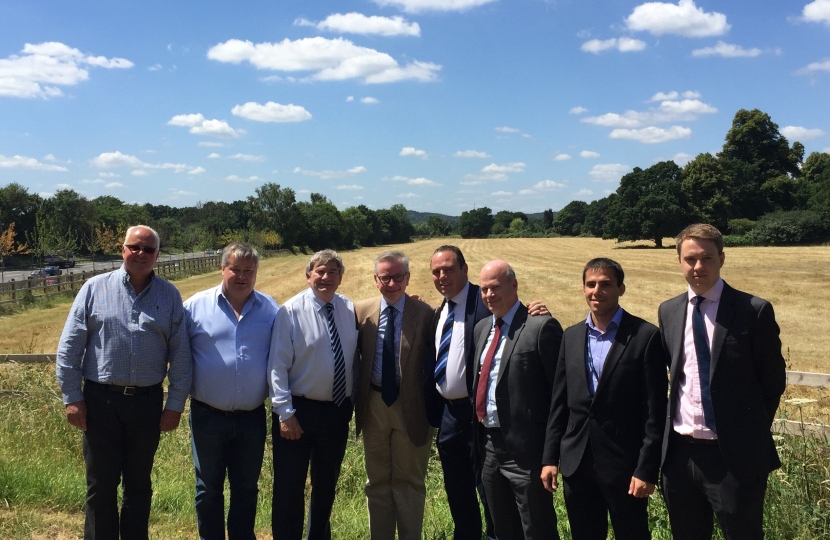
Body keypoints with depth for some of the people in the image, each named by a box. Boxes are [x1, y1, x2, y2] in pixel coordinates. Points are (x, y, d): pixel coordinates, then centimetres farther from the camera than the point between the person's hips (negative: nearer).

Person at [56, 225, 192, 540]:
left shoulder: (170, 295, 3)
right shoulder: (95, 289, 0)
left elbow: (180, 355, 3)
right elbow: (69, 347, 0)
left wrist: (175, 405, 0)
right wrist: (72, 398, -4)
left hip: (148, 402, 1)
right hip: (101, 399, -1)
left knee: (139, 484, 14)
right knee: (101, 484, 9)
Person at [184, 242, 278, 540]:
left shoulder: (271, 310, 1)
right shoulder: (196, 305, -3)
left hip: (252, 418, 1)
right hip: (207, 416, -1)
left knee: (246, 489, 16)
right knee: (208, 489, 13)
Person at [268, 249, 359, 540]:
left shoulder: (350, 309, -1)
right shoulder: (291, 311, -12)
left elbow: (354, 356, 7)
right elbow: (277, 365, -14)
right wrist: (285, 412, -16)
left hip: (338, 410, 4)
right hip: (300, 408, -4)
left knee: (327, 484, 20)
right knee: (289, 487, 6)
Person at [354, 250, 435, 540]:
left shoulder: (425, 313, -12)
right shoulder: (361, 311, -2)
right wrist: (355, 399, 1)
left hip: (411, 406, -3)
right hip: (373, 405, 3)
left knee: (409, 481, 13)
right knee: (377, 480, 17)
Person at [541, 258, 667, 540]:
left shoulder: (646, 336, -8)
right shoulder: (571, 336, 7)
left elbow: (655, 411, -9)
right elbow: (559, 402, 9)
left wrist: (647, 469, -12)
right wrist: (550, 457, 6)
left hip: (624, 464, -4)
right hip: (576, 463, 5)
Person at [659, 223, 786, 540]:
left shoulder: (754, 311, -8)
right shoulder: (668, 311, 5)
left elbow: (773, 380, -2)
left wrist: (751, 432, 3)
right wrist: (674, 423, 7)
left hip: (735, 455, -4)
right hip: (680, 453, 4)